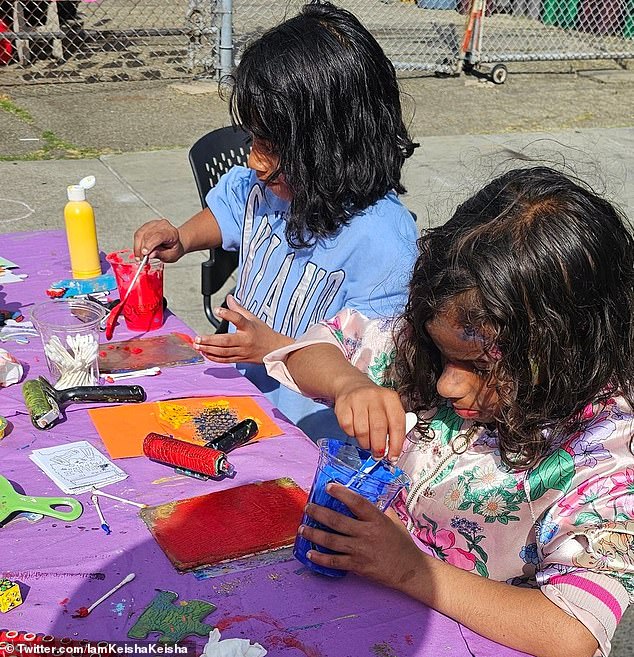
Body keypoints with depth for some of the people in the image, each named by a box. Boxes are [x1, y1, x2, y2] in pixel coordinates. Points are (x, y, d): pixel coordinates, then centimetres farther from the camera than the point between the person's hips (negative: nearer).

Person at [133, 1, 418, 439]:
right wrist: (182, 239, 6)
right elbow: (227, 210, 25)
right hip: (242, 391, 8)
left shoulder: (383, 241, -24)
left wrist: (276, 349, -25)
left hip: (310, 435, -7)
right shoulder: (267, 185, 0)